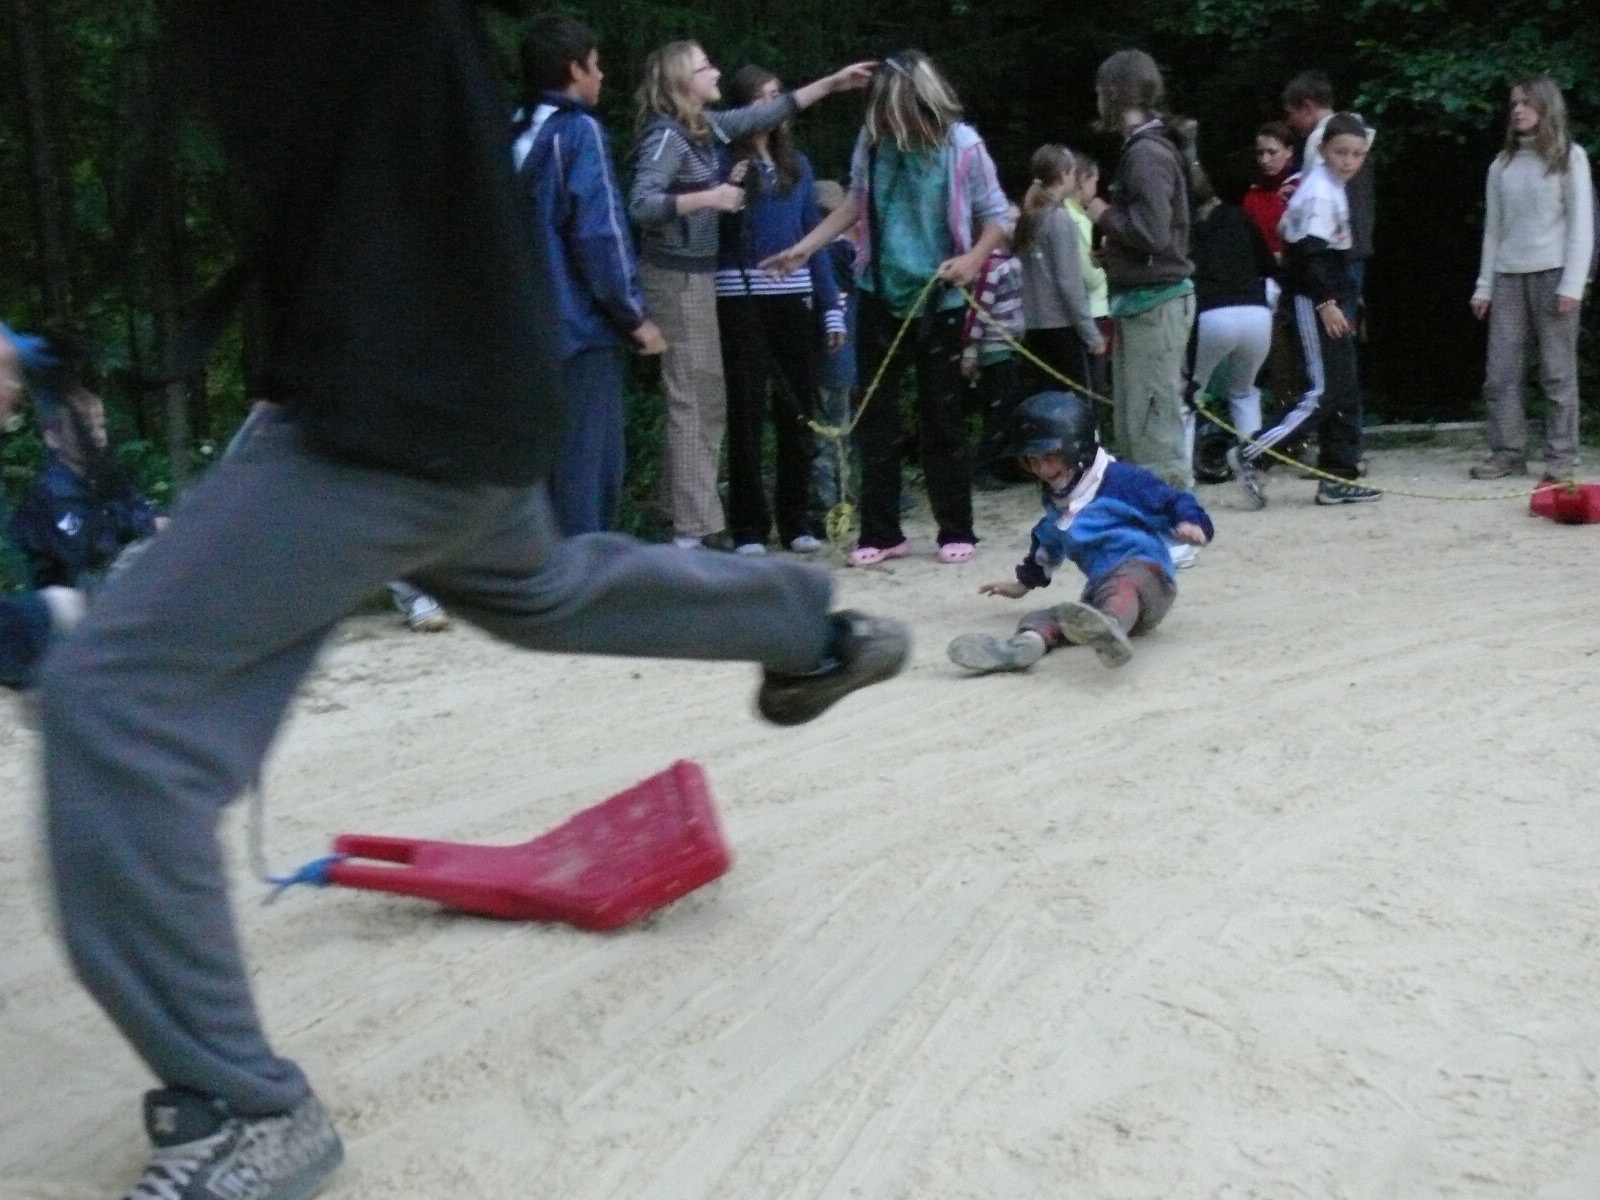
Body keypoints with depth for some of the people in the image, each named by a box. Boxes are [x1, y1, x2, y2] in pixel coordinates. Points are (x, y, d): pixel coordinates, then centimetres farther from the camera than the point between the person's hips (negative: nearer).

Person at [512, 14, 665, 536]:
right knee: (588, 464, -4)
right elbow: (601, 234, -15)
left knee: (547, 460, 13)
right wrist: (636, 316, -9)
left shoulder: (517, 135, 14)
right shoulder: (579, 131, -9)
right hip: (583, 326, -8)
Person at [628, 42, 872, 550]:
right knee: (693, 401, -8)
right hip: (675, 276, -9)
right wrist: (709, 197, -25)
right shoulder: (666, 135, -15)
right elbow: (641, 204, -25)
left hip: (696, 273, 9)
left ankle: (687, 516, 19)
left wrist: (832, 83, 19)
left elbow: (767, 112, 20)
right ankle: (696, 529, -5)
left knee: (707, 400, 12)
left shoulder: (705, 126, 11)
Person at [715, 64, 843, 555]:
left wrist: (832, 308, 9)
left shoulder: (797, 164, 15)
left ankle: (796, 520, 17)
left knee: (798, 409, 6)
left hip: (793, 297, 4)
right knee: (746, 410, 0)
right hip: (740, 298, -4)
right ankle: (749, 527, 6)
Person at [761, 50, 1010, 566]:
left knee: (941, 416, 4)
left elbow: (997, 217, -3)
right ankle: (880, 532, 14)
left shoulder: (962, 145, -12)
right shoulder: (872, 139, -3)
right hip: (881, 293, 3)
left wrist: (974, 258, -21)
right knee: (873, 414, 5)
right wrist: (803, 248, 8)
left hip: (939, 299, -3)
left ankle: (956, 530, 15)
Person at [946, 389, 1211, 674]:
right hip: (1100, 591, 8)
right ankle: (1025, 644, -56)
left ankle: (1110, 628, -77)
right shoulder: (1056, 501, 23)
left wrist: (1189, 523, -27)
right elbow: (1049, 544, 42)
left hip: (1146, 572, -7)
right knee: (1053, 617, -23)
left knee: (1124, 583, -44)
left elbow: (1172, 501, -5)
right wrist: (1025, 582, 54)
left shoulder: (1120, 479, -3)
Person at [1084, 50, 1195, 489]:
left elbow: (1153, 232, -24)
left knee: (1151, 425, -8)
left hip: (1155, 303, -10)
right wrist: (1113, 250, 8)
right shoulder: (1143, 148, 15)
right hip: (1142, 300, 10)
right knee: (1132, 424, 15)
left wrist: (1104, 215, -10)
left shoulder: (1147, 154, -15)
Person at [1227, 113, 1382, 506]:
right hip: (1314, 299, -10)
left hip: (1330, 297, 10)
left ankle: (1339, 477, 13)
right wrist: (1326, 302, -25)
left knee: (1345, 391, 9)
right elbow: (1310, 252, -22)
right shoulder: (1320, 192, -14)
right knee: (1325, 392, -12)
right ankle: (1252, 455, -10)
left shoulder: (1331, 187, 16)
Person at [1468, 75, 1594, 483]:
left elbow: (1581, 225, -2)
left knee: (1558, 371, -3)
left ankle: (1561, 457, 1)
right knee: (1501, 372, 0)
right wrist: (1484, 285, 7)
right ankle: (1507, 452, 6)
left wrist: (1572, 284, -10)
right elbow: (1493, 229, 13)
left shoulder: (1569, 157, 3)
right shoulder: (1502, 163, 13)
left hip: (1552, 273, -4)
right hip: (1508, 276, 4)